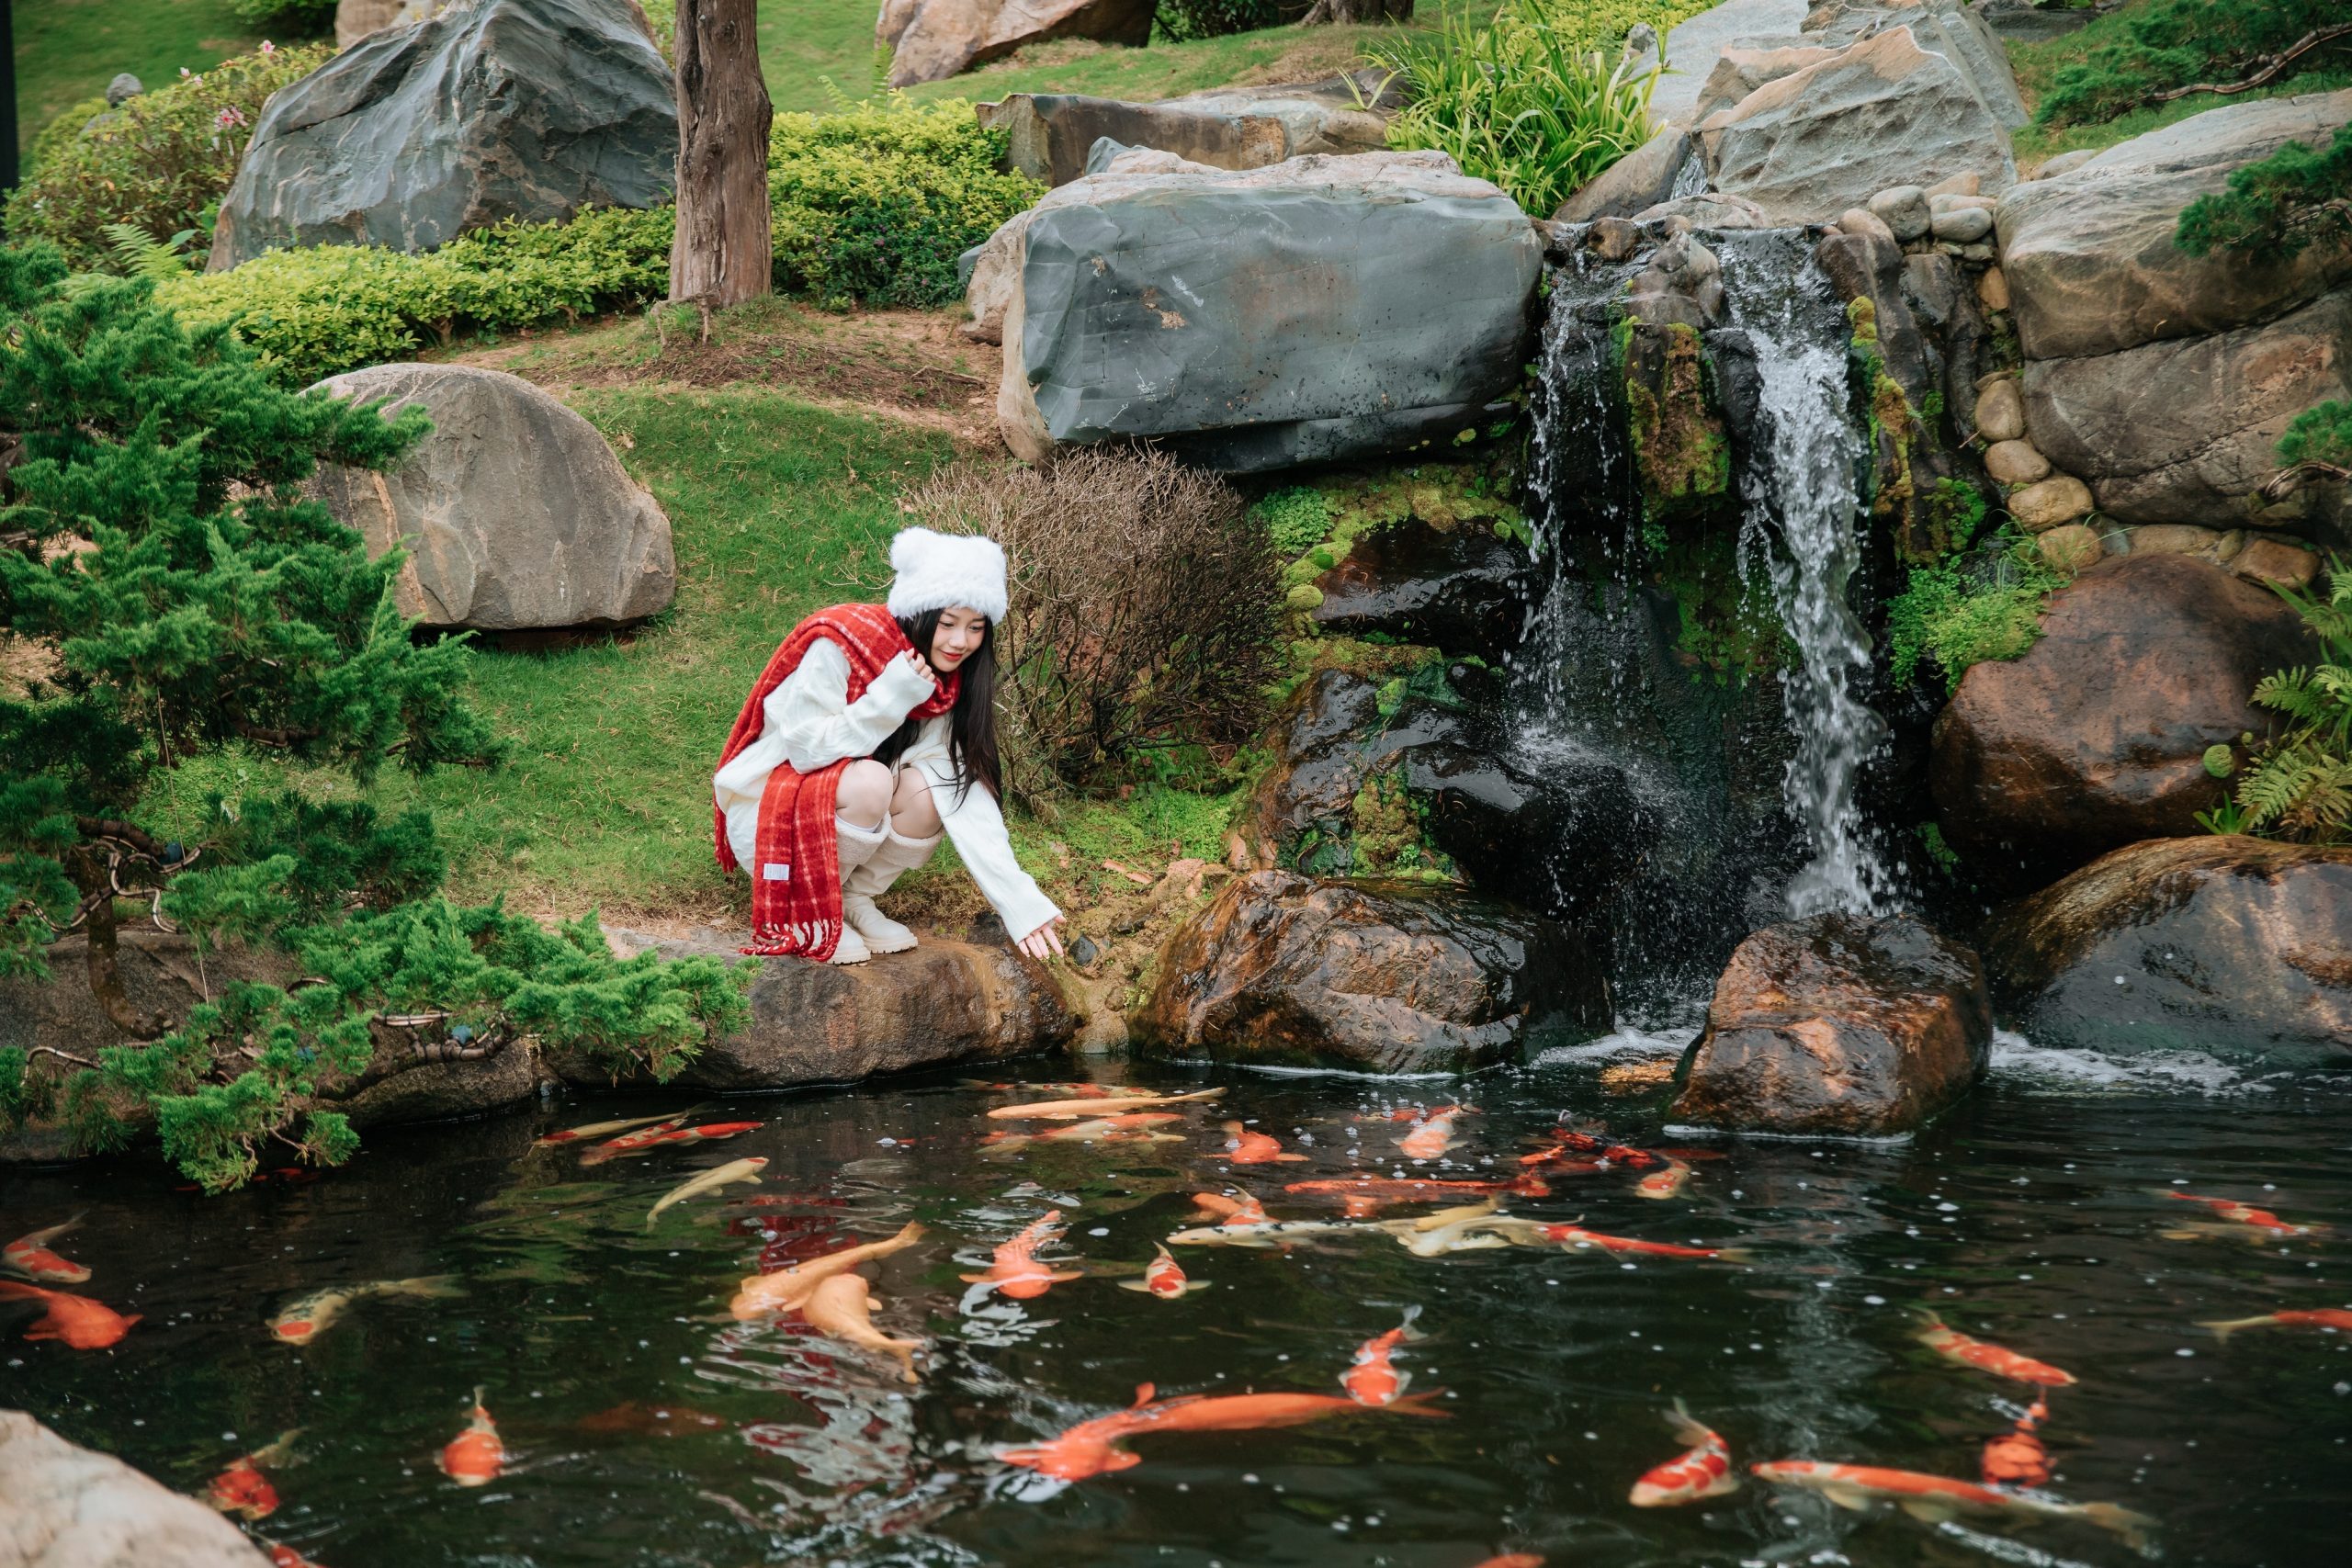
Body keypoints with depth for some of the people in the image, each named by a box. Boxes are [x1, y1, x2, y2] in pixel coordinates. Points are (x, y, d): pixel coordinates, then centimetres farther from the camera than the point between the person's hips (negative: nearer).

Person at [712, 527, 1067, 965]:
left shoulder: (948, 684, -7)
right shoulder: (839, 644, -23)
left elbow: (965, 791, -15)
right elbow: (808, 749, -23)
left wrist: (1020, 901, -26)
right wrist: (891, 697, -33)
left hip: (837, 812, 6)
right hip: (762, 814, -5)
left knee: (926, 789, -23)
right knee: (871, 781, -33)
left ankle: (856, 899, -3)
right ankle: (809, 911, -13)